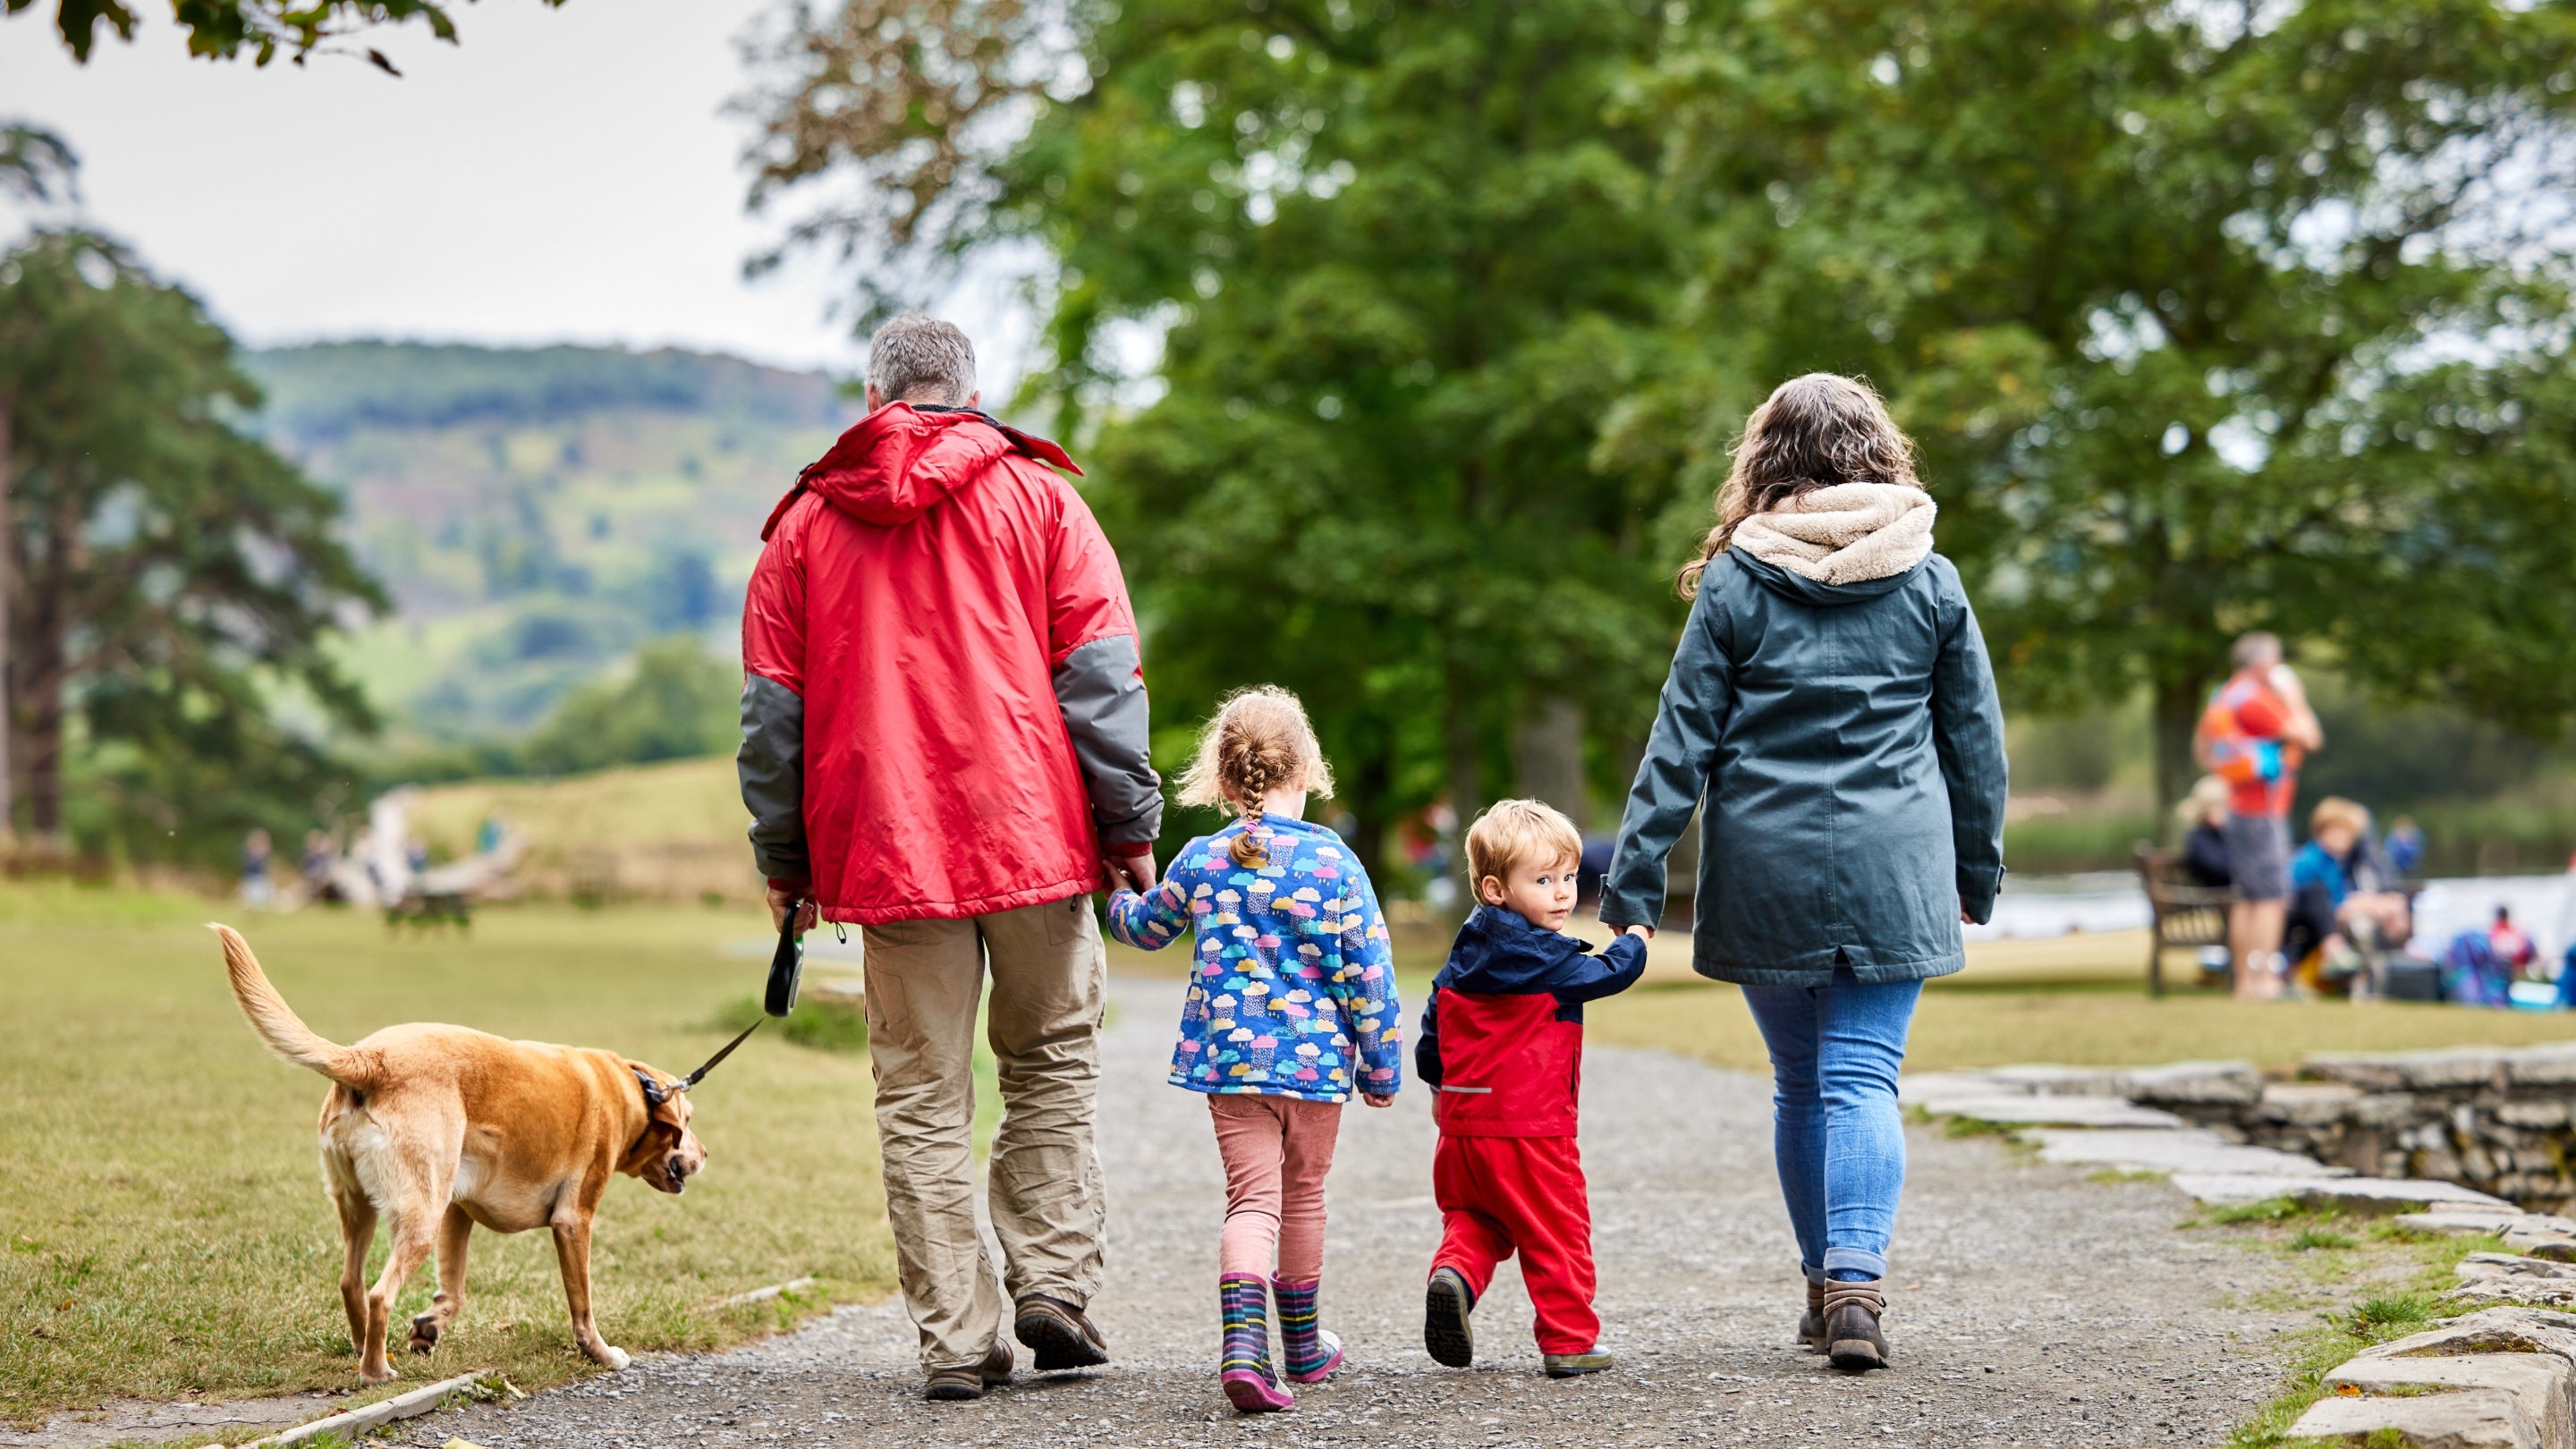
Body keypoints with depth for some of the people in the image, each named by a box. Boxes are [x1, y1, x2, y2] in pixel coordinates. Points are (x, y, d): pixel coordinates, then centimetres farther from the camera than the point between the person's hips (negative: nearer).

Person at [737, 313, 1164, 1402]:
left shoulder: (805, 521, 10)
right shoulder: (1035, 495, 5)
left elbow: (772, 707, 9)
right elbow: (1098, 672, 0)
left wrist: (783, 860, 15)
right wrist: (1129, 824, 2)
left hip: (886, 852, 1)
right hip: (1034, 840, -1)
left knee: (923, 1099, 4)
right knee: (1053, 1063, 14)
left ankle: (956, 1338, 2)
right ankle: (1053, 1281, 3)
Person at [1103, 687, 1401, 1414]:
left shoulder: (1201, 861, 0)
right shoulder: (1334, 861, -7)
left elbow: (1148, 927, 18)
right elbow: (1369, 972, -6)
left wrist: (1119, 900, 42)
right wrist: (1381, 1067, 4)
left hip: (1229, 1056, 1)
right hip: (1316, 1055, -1)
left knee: (1252, 1197, -1)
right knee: (1304, 1194, 16)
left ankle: (1242, 1336, -24)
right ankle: (1303, 1345, 31)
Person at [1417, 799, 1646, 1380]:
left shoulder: (1463, 957, 10)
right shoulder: (1545, 957, -15)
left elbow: (1432, 1033, 16)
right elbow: (1609, 973, -7)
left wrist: (1441, 1086, 31)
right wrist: (1635, 938, 13)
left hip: (1462, 1121, 7)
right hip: (1530, 1126, -7)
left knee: (1475, 1219, 18)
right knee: (1556, 1233, 6)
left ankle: (1457, 1270, -11)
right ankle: (1569, 1341, 12)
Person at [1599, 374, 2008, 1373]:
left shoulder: (1736, 584, -1)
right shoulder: (1929, 581, 3)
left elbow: (1682, 742, -2)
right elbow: (1975, 739, 9)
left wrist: (1632, 887, 0)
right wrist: (1978, 872, 19)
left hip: (1765, 873, 0)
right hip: (1892, 868, 0)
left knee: (1800, 1083, 13)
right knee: (1863, 1079, -1)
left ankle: (1825, 1282, 22)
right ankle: (1856, 1283, -17)